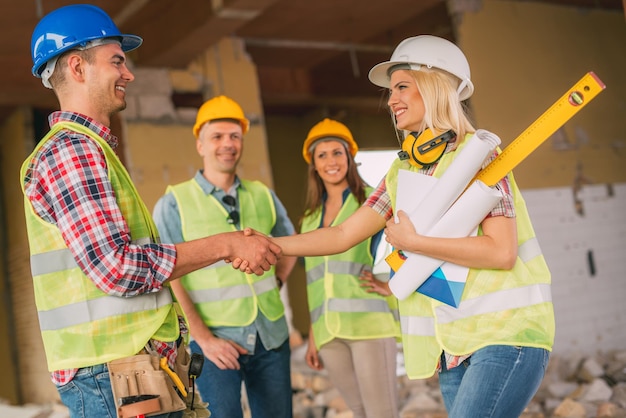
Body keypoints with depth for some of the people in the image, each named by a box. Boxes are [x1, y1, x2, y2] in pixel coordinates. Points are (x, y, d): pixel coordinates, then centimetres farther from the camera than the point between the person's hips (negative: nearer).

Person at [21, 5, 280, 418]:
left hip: (132, 365, 10)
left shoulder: (89, 148, 18)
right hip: (112, 372, -10)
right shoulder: (70, 151, -14)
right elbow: (117, 267, -23)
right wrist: (227, 245, -15)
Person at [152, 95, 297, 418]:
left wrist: (274, 284, 9)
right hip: (216, 341, -4)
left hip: (272, 337, 4)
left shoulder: (263, 195, 8)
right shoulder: (174, 203, -4)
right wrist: (203, 337, -15)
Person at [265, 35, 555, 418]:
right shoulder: (402, 172, 11)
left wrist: (412, 241, -13)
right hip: (454, 344, 6)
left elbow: (502, 251, -17)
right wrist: (271, 245, 0)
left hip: (507, 333, -6)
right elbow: (344, 235, 10)